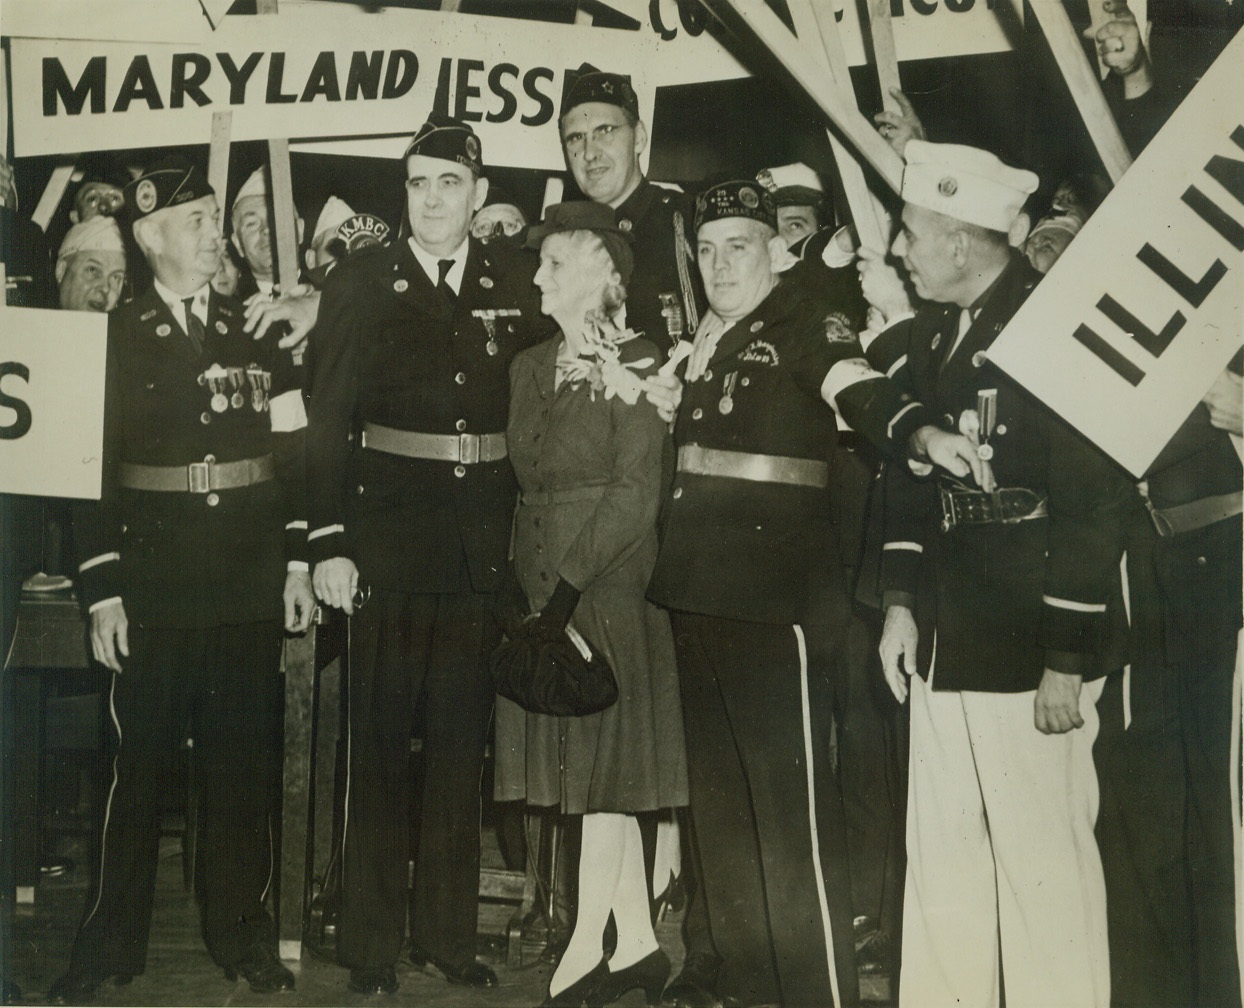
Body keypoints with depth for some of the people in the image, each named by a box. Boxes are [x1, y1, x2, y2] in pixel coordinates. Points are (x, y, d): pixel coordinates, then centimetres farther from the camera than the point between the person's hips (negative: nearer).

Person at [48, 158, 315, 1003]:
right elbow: (91, 468, -3)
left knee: (243, 766, 9)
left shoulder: (255, 333, 9)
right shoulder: (115, 337, 1)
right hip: (154, 593, -2)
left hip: (250, 593, 2)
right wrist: (100, 591, -7)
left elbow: (290, 450, 9)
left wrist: (297, 560, 4)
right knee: (141, 764, 5)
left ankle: (241, 932, 24)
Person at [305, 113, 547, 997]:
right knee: (380, 739, 3)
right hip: (387, 530, -2)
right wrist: (329, 543, -10)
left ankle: (448, 932, 23)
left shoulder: (515, 278, 7)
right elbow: (327, 421, -3)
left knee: (462, 740, 10)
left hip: (481, 539, 3)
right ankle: (371, 942, 15)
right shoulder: (359, 284, 1)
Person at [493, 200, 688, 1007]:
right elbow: (523, 476, 13)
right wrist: (535, 589, 3)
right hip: (542, 586, 7)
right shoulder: (530, 366, 15)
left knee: (603, 765, -2)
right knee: (591, 772, 9)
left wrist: (569, 585, -15)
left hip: (610, 583, -7)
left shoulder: (636, 365, -6)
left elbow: (635, 493, -12)